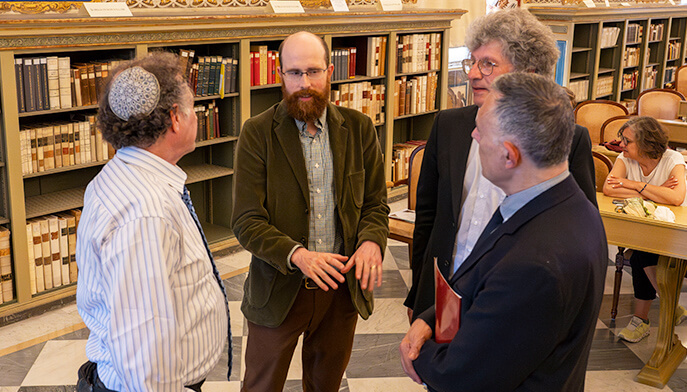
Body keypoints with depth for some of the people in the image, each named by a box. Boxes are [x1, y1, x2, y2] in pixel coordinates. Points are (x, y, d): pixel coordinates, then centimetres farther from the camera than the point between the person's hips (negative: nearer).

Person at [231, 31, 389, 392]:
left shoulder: (359, 128, -1)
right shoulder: (257, 133, -10)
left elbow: (375, 203, 4)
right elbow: (246, 222, -14)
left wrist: (372, 240, -19)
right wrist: (296, 254, -30)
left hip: (342, 286, 3)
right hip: (278, 289, -2)